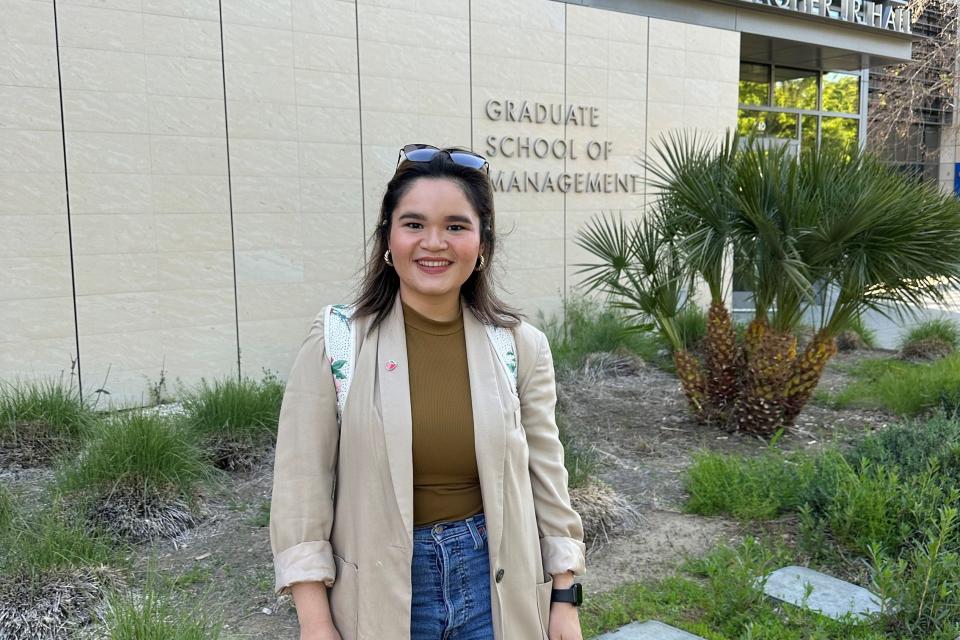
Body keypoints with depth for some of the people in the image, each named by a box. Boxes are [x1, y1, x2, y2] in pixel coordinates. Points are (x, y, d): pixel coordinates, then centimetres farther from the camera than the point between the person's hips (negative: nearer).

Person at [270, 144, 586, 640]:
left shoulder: (521, 347, -6)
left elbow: (546, 481, 1)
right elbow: (300, 488, -9)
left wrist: (565, 600, 3)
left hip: (493, 581, 2)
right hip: (379, 589, -1)